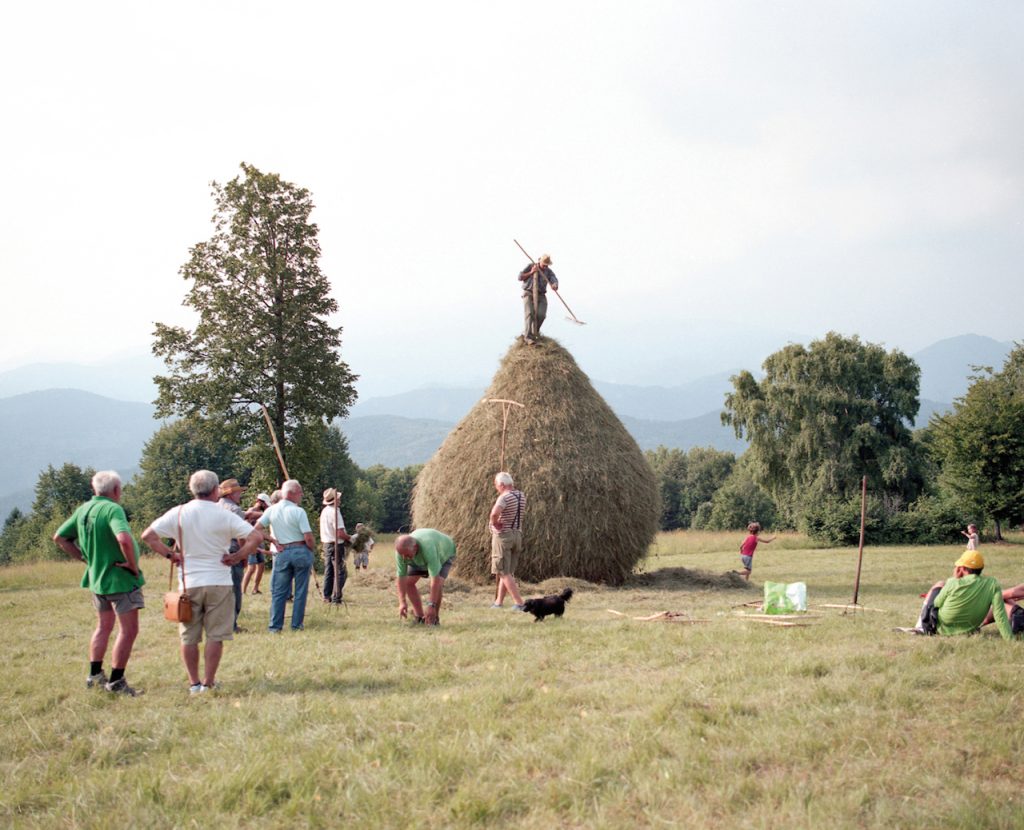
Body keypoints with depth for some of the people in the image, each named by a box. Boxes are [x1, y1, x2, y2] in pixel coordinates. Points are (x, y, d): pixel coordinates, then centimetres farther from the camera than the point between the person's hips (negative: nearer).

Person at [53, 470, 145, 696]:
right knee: (128, 630, -1)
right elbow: (124, 539, -35)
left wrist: (84, 558, 13)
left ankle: (95, 675, 26)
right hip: (121, 578, -8)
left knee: (103, 627, 21)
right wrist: (133, 565, -20)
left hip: (96, 577, 8)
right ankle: (116, 681, 1)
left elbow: (59, 537, 15)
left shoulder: (83, 510, 6)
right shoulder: (112, 509, -18)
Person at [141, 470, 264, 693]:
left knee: (189, 637, 12)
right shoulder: (225, 516, -7)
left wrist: (170, 554, 4)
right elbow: (256, 537, -13)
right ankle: (208, 683, 8)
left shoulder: (178, 513, -1)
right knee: (215, 636, 6)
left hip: (188, 583, 2)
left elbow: (148, 535, -1)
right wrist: (237, 557, -4)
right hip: (219, 583, -2)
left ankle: (194, 683, 16)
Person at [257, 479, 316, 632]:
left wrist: (272, 540, 5)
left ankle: (275, 626, 6)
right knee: (300, 591, 6)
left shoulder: (272, 510, 2)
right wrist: (310, 551, 4)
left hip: (282, 553, 3)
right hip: (301, 551, -3)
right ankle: (297, 625, 9)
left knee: (278, 591, 8)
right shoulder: (298, 512, -12)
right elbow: (308, 537, -15)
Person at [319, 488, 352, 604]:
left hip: (326, 543, 9)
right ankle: (336, 598, -6)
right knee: (340, 572, -3)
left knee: (328, 571, 16)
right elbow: (340, 533, -23)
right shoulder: (335, 512, -18)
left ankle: (327, 596, 21)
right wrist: (350, 538, -6)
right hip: (336, 544, -9)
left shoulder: (324, 511, 9)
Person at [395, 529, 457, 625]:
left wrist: (431, 606, -48)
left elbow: (435, 578, -47)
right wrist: (402, 602, -31)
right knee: (408, 582, -8)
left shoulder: (428, 548, -47)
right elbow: (401, 576, -25)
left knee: (438, 582, -26)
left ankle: (434, 617, -11)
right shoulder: (401, 550, -31)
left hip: (444, 553, -5)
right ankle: (420, 617, 0)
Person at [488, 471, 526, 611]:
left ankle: (519, 603, -11)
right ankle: (499, 602, 21)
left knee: (504, 573, -4)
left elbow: (494, 513, -37)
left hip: (503, 536, -8)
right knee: (508, 572, 15)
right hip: (517, 535, 8)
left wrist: (495, 523, -18)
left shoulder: (504, 497, -18)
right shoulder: (521, 496, 6)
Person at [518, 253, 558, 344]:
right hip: (529, 293, -2)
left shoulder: (549, 272, 7)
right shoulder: (530, 266, 3)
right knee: (529, 313, -22)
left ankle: (535, 332, 10)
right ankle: (528, 336, -26)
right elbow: (520, 277, 0)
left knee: (541, 314, -18)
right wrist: (531, 273, -12)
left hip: (541, 295, 2)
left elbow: (554, 280, -12)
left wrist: (555, 285, -36)